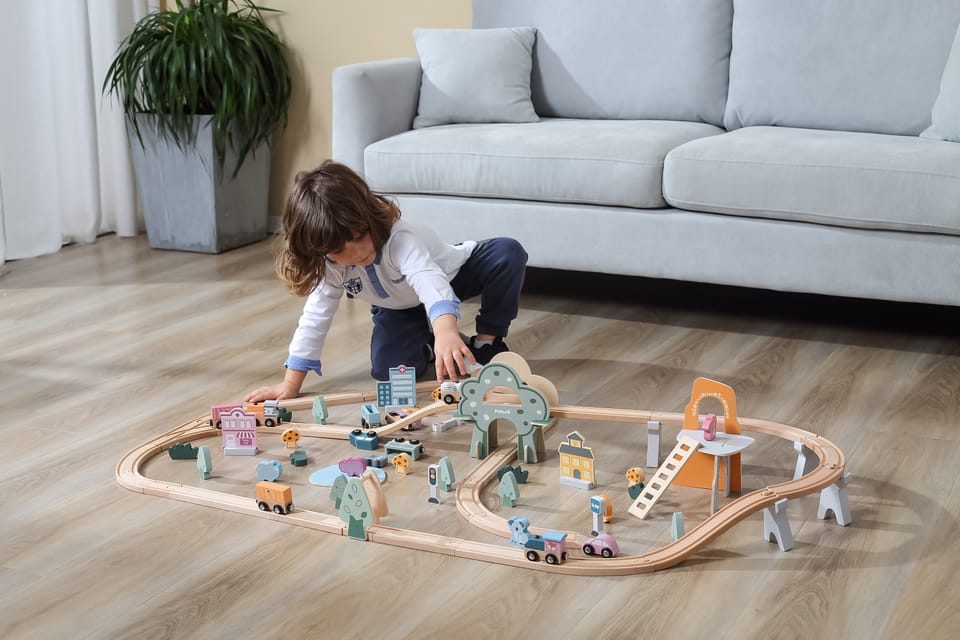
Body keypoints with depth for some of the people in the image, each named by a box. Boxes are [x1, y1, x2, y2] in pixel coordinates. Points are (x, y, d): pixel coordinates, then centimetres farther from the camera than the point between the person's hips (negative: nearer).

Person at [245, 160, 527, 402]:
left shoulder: (400, 239, -43)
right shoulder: (330, 266, -25)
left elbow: (431, 283, -60)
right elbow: (314, 319, -19)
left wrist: (446, 333, -80)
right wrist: (290, 386, -23)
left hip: (449, 276, -3)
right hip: (401, 309, 3)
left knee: (508, 252, -32)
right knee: (386, 368, -26)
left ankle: (487, 344, -15)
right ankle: (430, 347, 7)